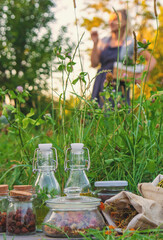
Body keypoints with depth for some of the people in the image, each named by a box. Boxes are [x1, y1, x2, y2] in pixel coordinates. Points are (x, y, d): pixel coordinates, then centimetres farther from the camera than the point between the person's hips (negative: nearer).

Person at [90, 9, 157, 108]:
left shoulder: (130, 42, -2)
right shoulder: (104, 41, 11)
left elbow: (152, 60, -5)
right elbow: (94, 64, 5)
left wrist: (141, 75, -17)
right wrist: (95, 43, -2)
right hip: (101, 85, 5)